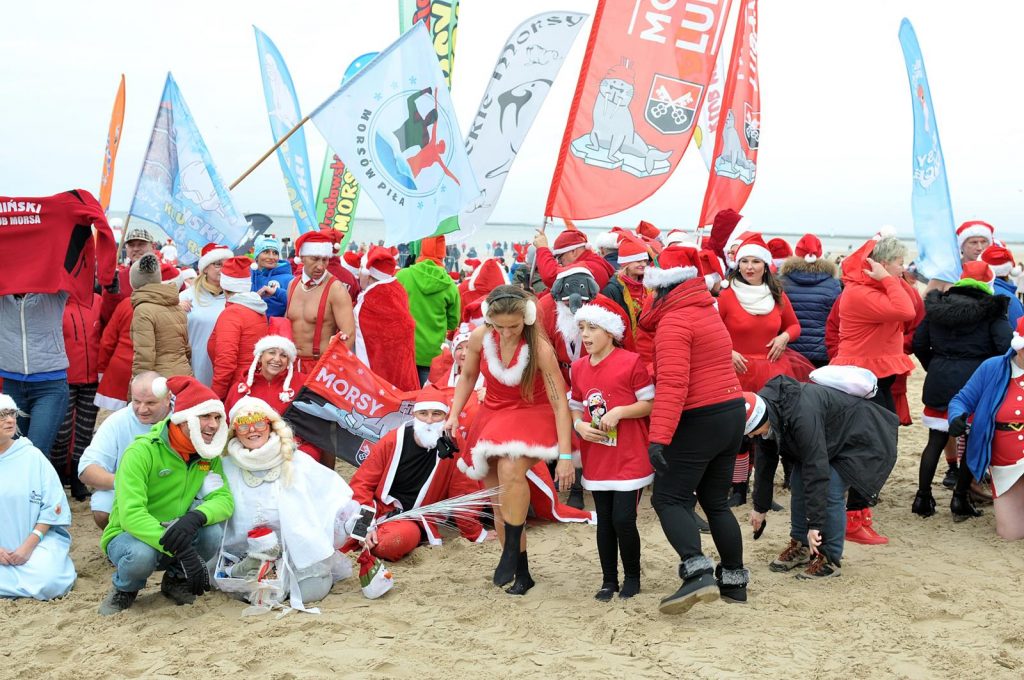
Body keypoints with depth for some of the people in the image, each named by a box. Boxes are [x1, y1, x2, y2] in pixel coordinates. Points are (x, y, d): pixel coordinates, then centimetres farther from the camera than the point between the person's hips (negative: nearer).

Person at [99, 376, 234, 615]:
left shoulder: (208, 455, -4)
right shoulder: (142, 451, -22)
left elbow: (224, 499, -16)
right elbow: (131, 515, -31)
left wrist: (196, 517, -39)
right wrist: (181, 551, -42)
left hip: (177, 534, 4)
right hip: (129, 535, -4)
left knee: (212, 531, -27)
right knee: (142, 554, -38)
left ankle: (176, 578, 5)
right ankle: (124, 589, 0)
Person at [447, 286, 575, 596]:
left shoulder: (539, 348, -22)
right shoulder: (480, 338, -12)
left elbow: (560, 402, -21)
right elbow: (467, 377, 8)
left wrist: (566, 456, -25)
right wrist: (454, 415, -5)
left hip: (531, 416, -5)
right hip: (493, 416, 5)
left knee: (511, 470, -35)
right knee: (500, 501, 5)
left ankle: (510, 552, -19)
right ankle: (522, 573, 20)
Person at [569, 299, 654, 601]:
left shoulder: (631, 362, -10)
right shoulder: (579, 367, 5)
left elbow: (650, 404, -7)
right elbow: (575, 407, 14)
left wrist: (619, 412, -20)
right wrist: (580, 425, -6)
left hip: (630, 458, -5)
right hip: (596, 459, 5)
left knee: (623, 520, -6)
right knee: (604, 521, 11)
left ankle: (632, 576, 16)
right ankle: (609, 580, 23)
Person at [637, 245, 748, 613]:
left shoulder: (674, 321, -13)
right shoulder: (708, 311, 16)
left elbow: (672, 383, -23)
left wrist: (659, 437, -28)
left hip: (699, 418, -9)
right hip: (732, 412, 9)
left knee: (669, 499, -5)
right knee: (715, 501, 17)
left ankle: (698, 572, -20)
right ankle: (734, 580, 22)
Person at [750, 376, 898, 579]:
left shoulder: (802, 415, -40)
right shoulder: (765, 407, -13)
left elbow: (816, 469, -39)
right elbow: (765, 461, 0)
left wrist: (815, 524, -37)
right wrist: (760, 507, 8)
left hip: (859, 436, -9)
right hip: (830, 440, 9)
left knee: (830, 491, -20)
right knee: (798, 484, 0)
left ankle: (830, 559, -8)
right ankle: (800, 547, 15)